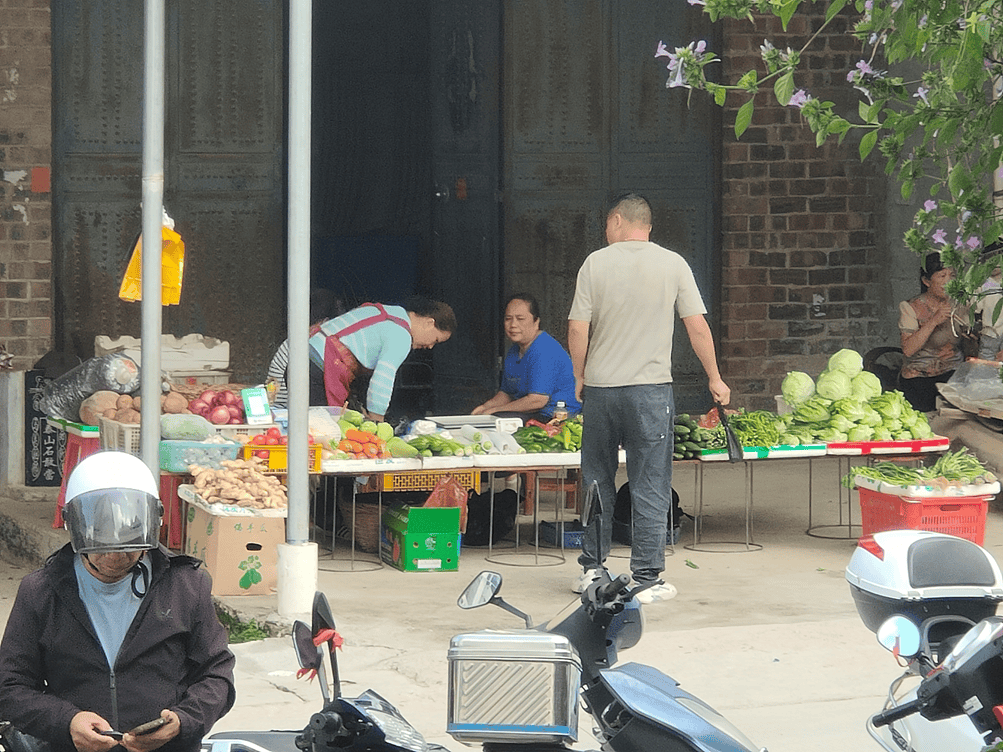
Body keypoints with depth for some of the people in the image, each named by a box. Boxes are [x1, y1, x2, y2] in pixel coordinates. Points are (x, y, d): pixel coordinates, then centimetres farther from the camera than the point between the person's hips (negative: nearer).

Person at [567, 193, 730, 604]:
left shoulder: (596, 263, 0)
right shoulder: (673, 265, 1)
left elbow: (577, 330, -3)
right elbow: (698, 328, 0)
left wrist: (580, 377, 11)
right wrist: (714, 378, 11)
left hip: (600, 388, 1)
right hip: (651, 389, -1)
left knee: (597, 484, 14)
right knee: (650, 489, 3)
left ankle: (592, 569, 19)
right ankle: (646, 579, 2)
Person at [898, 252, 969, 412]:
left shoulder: (958, 307, 9)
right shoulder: (911, 308, -2)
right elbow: (908, 350, -15)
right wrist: (933, 322, -20)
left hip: (953, 374, 3)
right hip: (918, 376, -3)